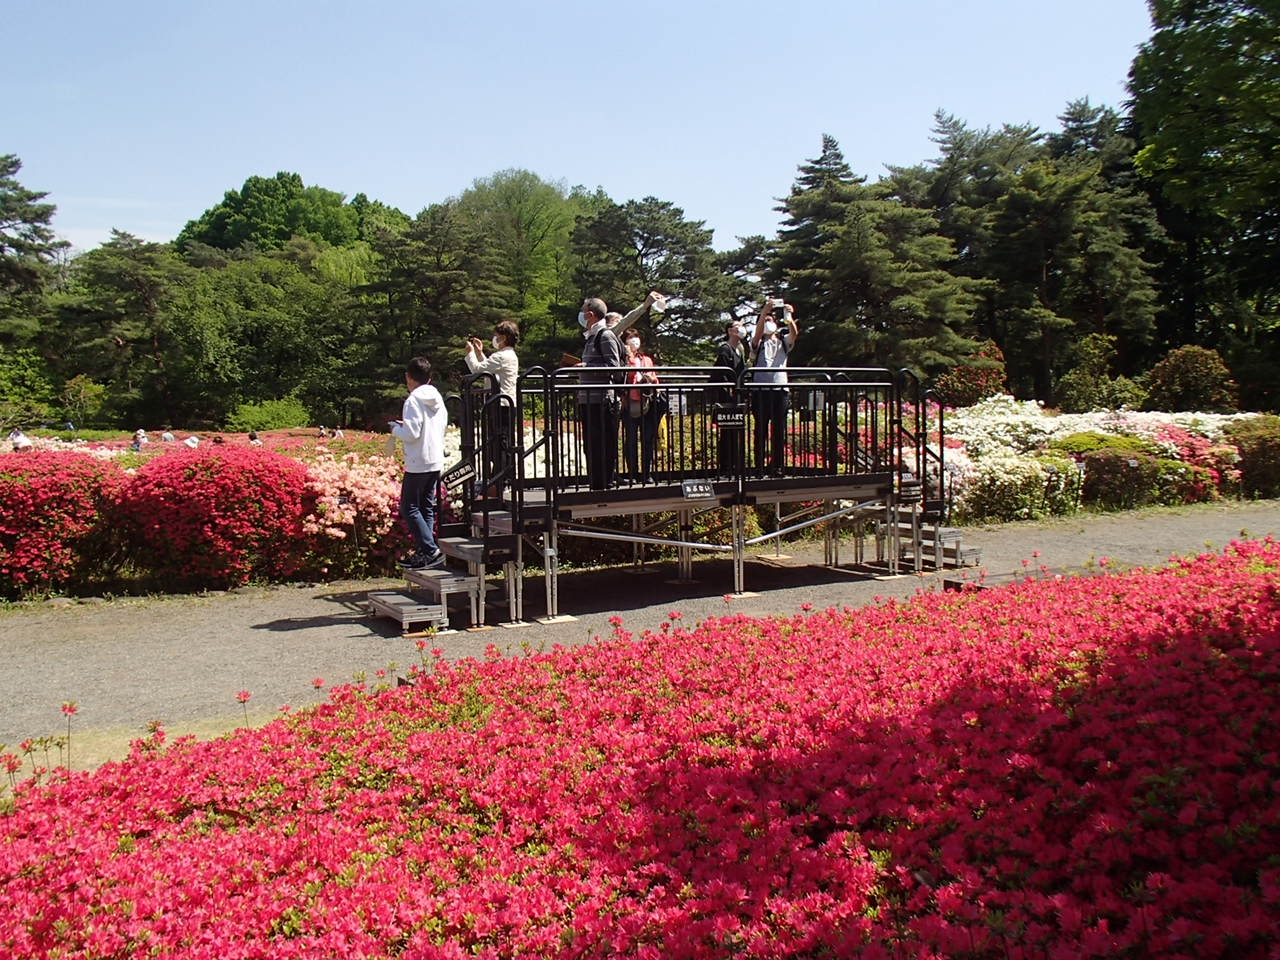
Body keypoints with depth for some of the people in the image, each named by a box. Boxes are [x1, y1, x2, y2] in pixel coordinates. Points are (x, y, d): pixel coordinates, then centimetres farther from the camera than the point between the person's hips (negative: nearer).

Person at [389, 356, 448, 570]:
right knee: (427, 508, 12)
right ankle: (424, 552, 13)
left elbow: (411, 434, -21)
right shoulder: (437, 398, 10)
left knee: (409, 508, -1)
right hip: (436, 461, 8)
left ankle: (430, 550, -9)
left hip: (418, 464, -8)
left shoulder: (414, 400, -14)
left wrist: (395, 428, 0)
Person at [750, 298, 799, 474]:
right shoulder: (759, 343, 9)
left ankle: (777, 465, 6)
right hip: (761, 390, -2)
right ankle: (759, 465, -1)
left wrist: (789, 318, -25)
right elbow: (758, 333, -13)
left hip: (780, 389, 2)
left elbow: (794, 334, -5)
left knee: (779, 430, 2)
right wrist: (763, 312, -28)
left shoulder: (783, 341, 16)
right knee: (761, 429, -2)